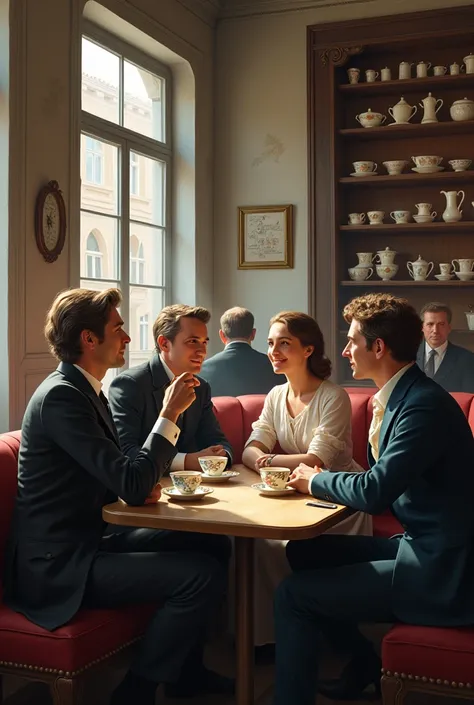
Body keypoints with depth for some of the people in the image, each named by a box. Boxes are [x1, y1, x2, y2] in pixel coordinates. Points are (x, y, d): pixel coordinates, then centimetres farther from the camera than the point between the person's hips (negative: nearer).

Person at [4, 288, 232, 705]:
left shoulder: (85, 389, 10)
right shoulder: (60, 396, -21)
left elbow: (116, 476, 18)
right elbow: (132, 486, -25)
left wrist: (143, 484, -4)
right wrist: (169, 413, -18)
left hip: (89, 540, 10)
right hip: (58, 565, -10)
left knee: (213, 545, 8)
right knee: (203, 575, -19)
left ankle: (185, 665, 24)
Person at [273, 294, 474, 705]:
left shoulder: (424, 405, -22)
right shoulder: (403, 396, 8)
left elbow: (374, 493, -26)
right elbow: (383, 483, 13)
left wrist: (316, 481, -7)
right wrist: (321, 480, -2)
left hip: (439, 575, -10)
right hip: (422, 546, 10)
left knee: (293, 595, -13)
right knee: (304, 552, 14)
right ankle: (364, 663, 24)